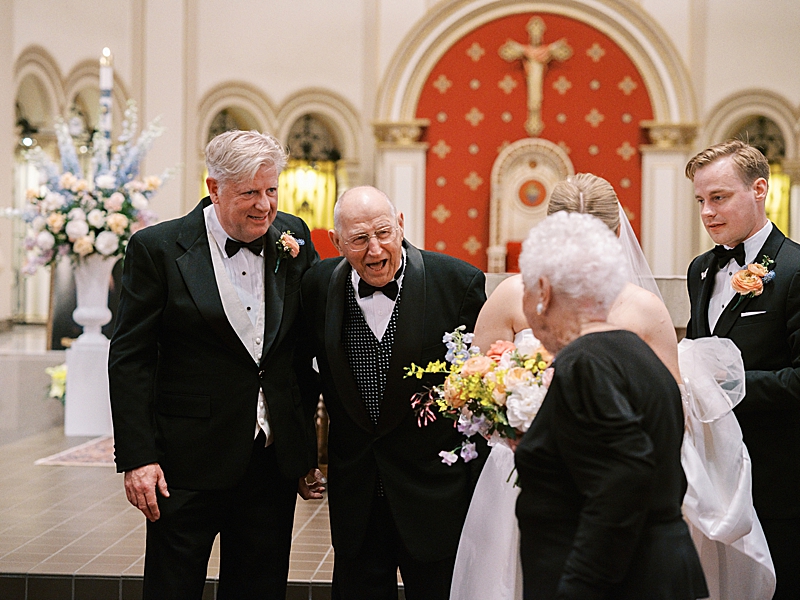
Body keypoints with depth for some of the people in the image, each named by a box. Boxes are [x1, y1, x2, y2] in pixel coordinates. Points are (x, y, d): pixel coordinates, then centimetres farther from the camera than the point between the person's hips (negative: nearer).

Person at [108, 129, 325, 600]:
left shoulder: (294, 240, 3)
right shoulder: (158, 248, -7)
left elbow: (309, 348, 9)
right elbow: (130, 360, -7)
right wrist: (137, 457, -12)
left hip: (275, 458, 4)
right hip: (189, 464, -4)